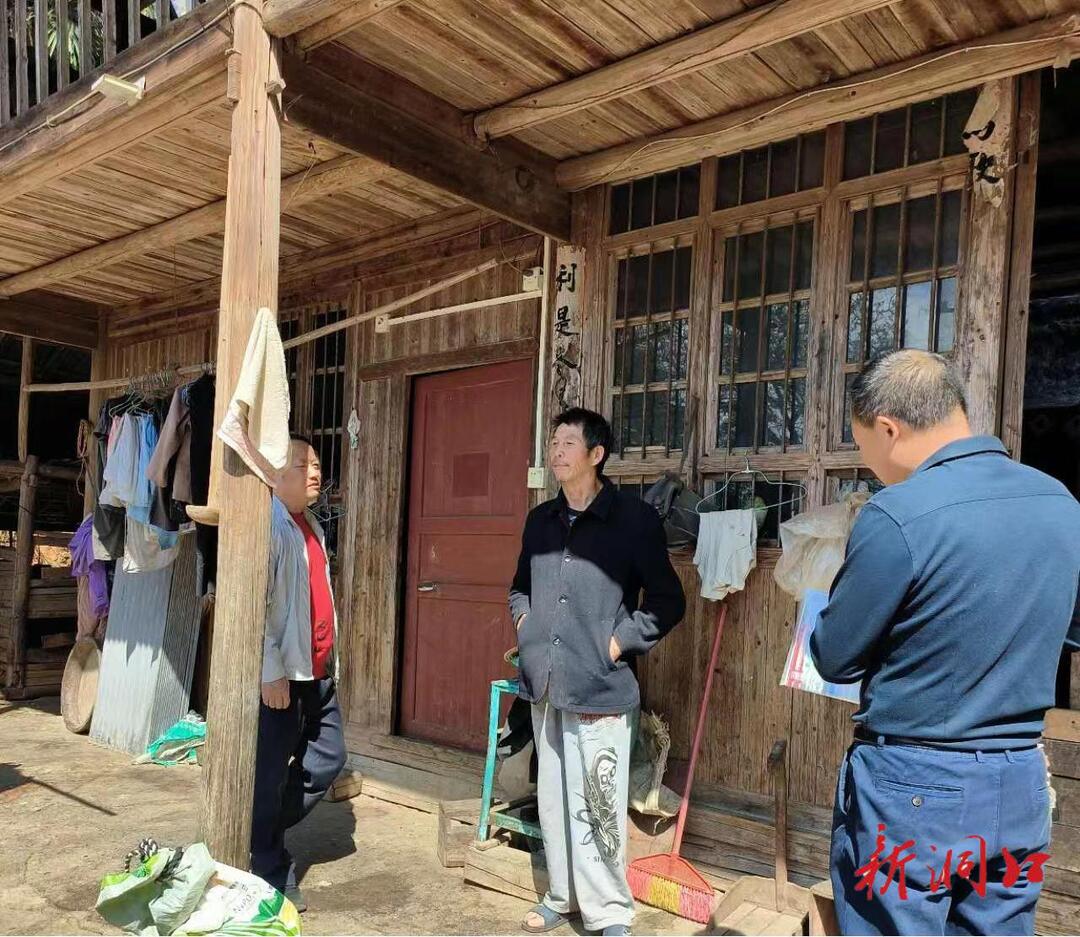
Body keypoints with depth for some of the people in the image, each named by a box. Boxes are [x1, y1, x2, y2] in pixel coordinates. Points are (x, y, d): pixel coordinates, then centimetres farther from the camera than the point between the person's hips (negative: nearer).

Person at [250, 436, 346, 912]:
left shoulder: (312, 526, 14)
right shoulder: (269, 525, -14)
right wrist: (271, 672, -20)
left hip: (318, 669, 9)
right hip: (282, 673, -9)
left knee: (329, 757, 15)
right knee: (271, 772, 4)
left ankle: (267, 828, 32)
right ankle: (271, 873, 18)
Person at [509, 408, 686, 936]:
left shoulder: (634, 519, -7)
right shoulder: (540, 520, 10)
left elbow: (668, 601, -4)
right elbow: (520, 587, 25)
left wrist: (620, 642, -11)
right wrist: (524, 624, 8)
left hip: (599, 686, -6)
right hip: (544, 682, 6)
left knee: (597, 807, 0)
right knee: (553, 799, 16)